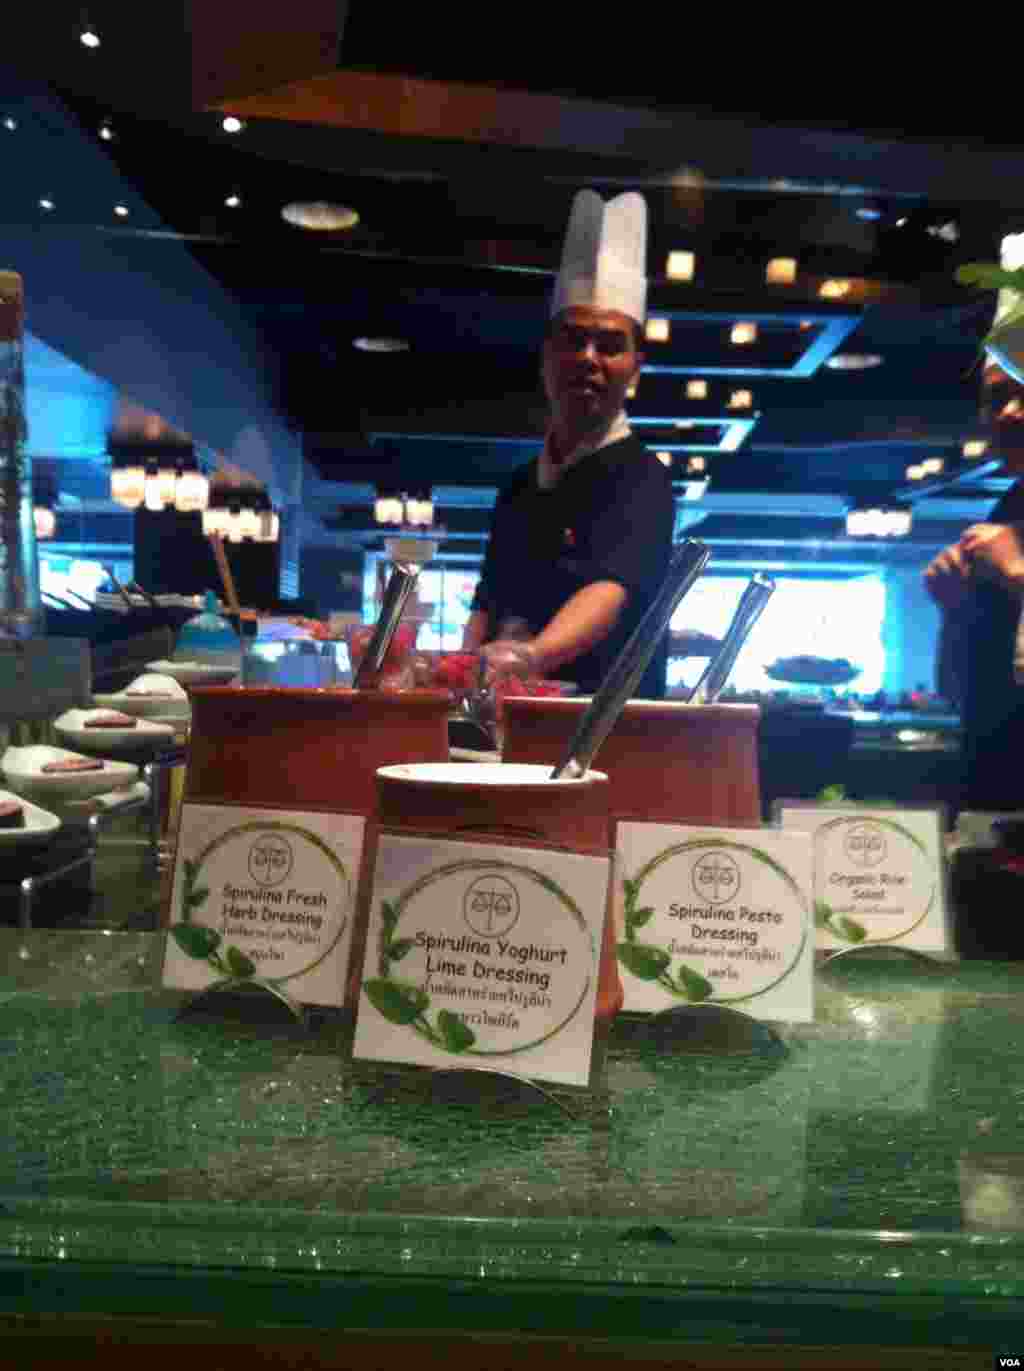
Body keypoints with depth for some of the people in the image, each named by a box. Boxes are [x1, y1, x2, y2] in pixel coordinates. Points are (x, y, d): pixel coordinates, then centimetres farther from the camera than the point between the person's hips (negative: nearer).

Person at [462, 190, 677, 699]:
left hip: (607, 713, -5)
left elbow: (612, 587, -26)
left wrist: (529, 656, -43)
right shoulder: (520, 485, 12)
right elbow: (488, 603, 14)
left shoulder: (640, 480, -8)